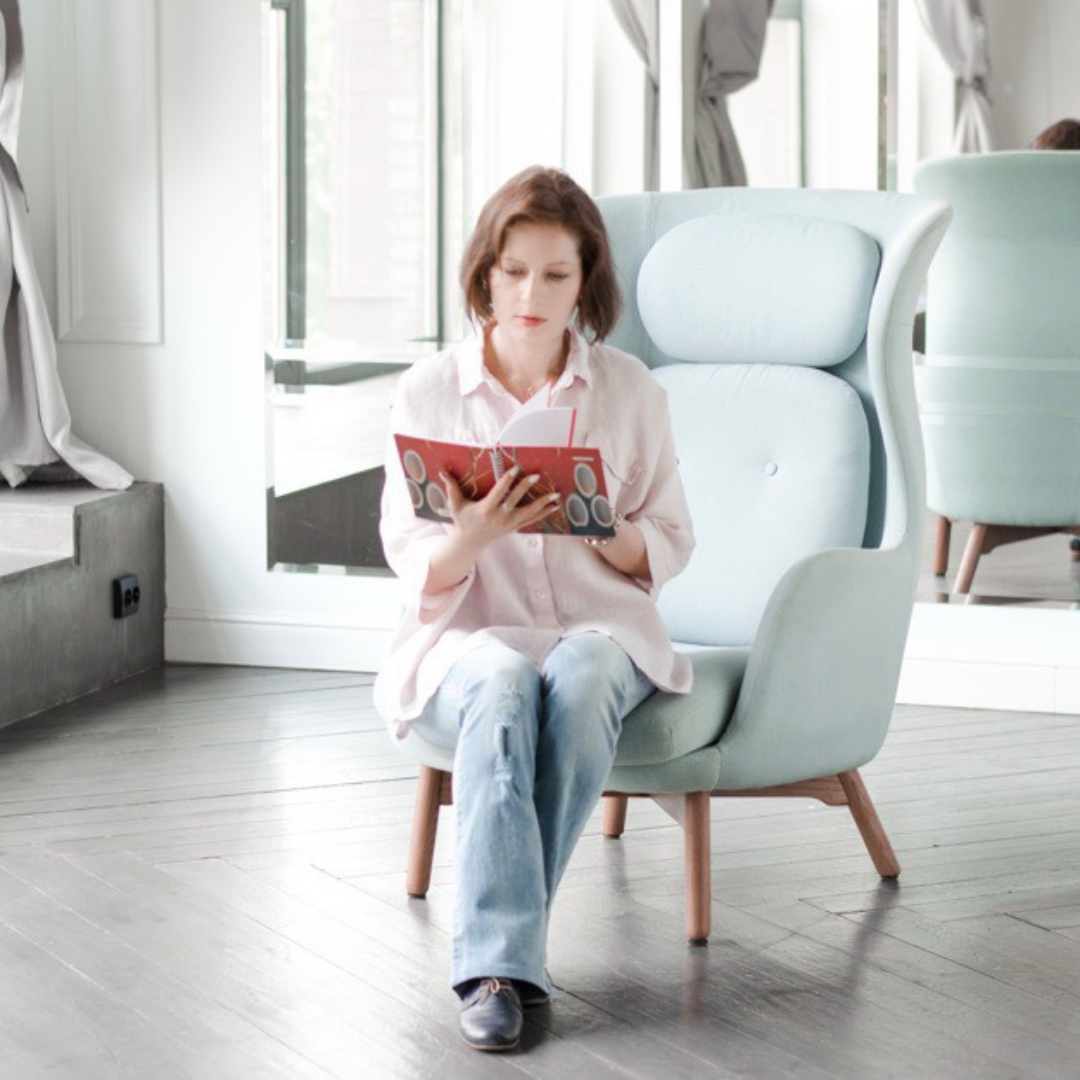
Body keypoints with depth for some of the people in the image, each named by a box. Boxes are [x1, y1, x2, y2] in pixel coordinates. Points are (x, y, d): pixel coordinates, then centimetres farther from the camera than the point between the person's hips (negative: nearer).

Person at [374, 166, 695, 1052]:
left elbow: (669, 549, 8)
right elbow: (415, 569, 1)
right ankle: (498, 962, -41)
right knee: (502, 682, -36)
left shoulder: (630, 390, 6)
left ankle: (499, 926, -27)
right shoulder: (428, 392, 3)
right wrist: (473, 536, -22)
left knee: (580, 672, -36)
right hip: (469, 637, -1)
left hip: (603, 627, 1)